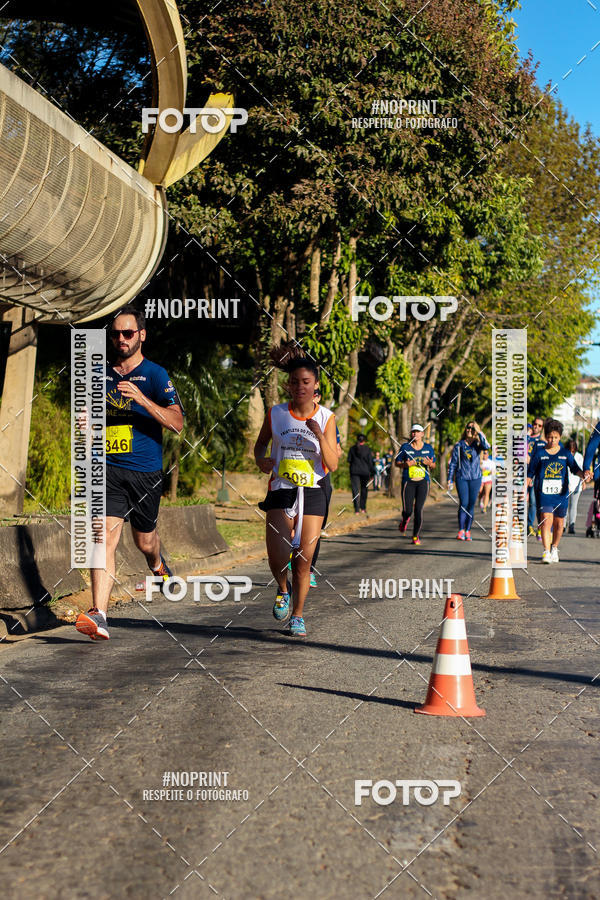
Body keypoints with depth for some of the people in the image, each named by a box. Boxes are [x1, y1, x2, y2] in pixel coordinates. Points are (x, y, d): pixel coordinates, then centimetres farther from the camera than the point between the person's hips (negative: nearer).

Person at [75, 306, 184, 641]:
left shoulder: (155, 375, -3)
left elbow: (177, 423, -14)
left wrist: (142, 399, -26)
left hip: (146, 472, -2)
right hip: (109, 470, 2)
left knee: (145, 541, 15)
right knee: (105, 536, -16)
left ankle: (158, 563, 54)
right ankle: (99, 616, -23)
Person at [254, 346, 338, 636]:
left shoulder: (326, 417, -1)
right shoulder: (275, 414, 0)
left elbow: (332, 465, -4)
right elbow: (261, 443, 18)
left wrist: (319, 435, -19)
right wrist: (261, 460, -4)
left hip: (312, 494, 0)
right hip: (280, 492, 0)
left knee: (303, 561, 0)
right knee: (277, 558, -14)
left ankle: (298, 615, 21)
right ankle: (283, 589, 20)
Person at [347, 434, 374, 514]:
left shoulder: (352, 448, 1)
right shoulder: (367, 449, -3)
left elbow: (349, 460, 1)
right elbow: (370, 461, -3)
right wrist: (372, 472, 2)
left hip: (354, 471, 0)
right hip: (365, 471, 0)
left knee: (355, 490, -2)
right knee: (364, 489, 16)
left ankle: (357, 510, -11)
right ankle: (363, 508, 21)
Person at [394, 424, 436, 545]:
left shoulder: (428, 448, 5)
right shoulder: (405, 447, -1)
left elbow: (433, 465, 12)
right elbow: (397, 463, 5)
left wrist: (429, 463, -12)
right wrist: (406, 464, -16)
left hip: (423, 482, 1)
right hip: (408, 482, -1)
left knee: (419, 509, -6)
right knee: (407, 510, -5)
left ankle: (416, 536, 6)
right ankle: (405, 520, 33)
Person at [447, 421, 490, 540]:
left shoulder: (477, 444, 6)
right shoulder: (459, 445, 4)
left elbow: (486, 446, -18)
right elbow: (452, 463, 6)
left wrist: (479, 432, -14)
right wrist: (450, 480, 2)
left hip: (475, 478, 1)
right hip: (462, 478, -1)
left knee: (471, 505, 3)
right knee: (463, 504, -8)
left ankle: (468, 531, 9)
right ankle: (461, 531, -3)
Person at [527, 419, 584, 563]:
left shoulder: (565, 453, 8)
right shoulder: (539, 453, 3)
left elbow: (575, 468, 5)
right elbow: (530, 473, 7)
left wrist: (584, 475, -14)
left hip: (561, 493, 2)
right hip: (544, 492, -2)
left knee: (559, 523, 8)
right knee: (547, 520, -16)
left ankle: (554, 548, 29)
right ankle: (546, 552, -18)